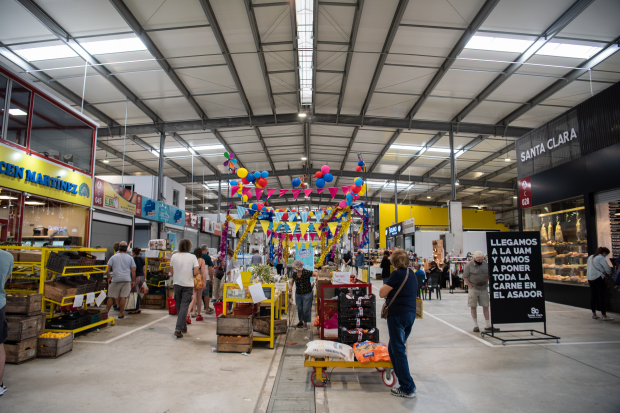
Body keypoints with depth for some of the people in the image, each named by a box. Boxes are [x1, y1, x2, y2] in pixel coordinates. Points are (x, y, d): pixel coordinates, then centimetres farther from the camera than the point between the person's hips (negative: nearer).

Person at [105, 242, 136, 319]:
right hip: (127, 280, 0)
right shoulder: (130, 258, 6)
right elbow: (133, 271, 3)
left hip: (115, 280, 0)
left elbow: (107, 269, 0)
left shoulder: (113, 257, 5)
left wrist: (109, 277, 14)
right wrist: (133, 281, 10)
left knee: (111, 297, 9)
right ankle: (120, 314, 4)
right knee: (123, 297, 1)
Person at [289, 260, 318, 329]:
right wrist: (291, 286, 5)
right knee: (299, 309, 11)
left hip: (307, 293, -4)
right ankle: (301, 321, 33)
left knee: (306, 309, 1)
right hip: (298, 294, 4)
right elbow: (292, 280, 17)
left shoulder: (306, 272, -20)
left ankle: (305, 323, 20)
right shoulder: (294, 274, -4)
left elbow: (316, 274, -19)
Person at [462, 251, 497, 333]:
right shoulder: (469, 265, -10)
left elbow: (488, 275, 16)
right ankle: (475, 325, 12)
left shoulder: (486, 264, 2)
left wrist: (486, 284, 6)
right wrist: (471, 287, -11)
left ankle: (488, 326, 15)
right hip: (474, 289, -3)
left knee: (486, 306, 6)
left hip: (484, 289, 3)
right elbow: (465, 277, -7)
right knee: (473, 307, 2)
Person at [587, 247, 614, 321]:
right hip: (598, 278, -8)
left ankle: (594, 314, 16)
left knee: (593, 296, 11)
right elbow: (608, 269, -5)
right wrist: (610, 273, 18)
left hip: (590, 278, 8)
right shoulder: (602, 258, -9)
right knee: (601, 297, -4)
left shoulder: (590, 257, 15)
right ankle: (604, 316, -1)